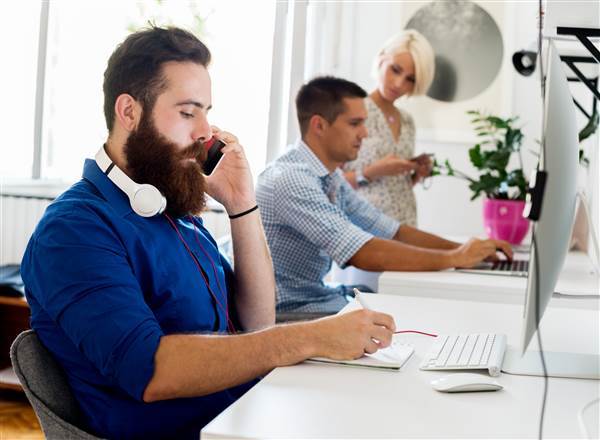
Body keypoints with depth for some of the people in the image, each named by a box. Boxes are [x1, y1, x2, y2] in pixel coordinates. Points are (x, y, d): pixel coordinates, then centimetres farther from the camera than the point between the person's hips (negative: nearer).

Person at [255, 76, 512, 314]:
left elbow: (393, 232, 11)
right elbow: (367, 254, -28)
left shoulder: (331, 178, 8)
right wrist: (454, 258, -18)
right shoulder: (291, 178, -22)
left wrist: (467, 249, 0)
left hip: (321, 298, 9)